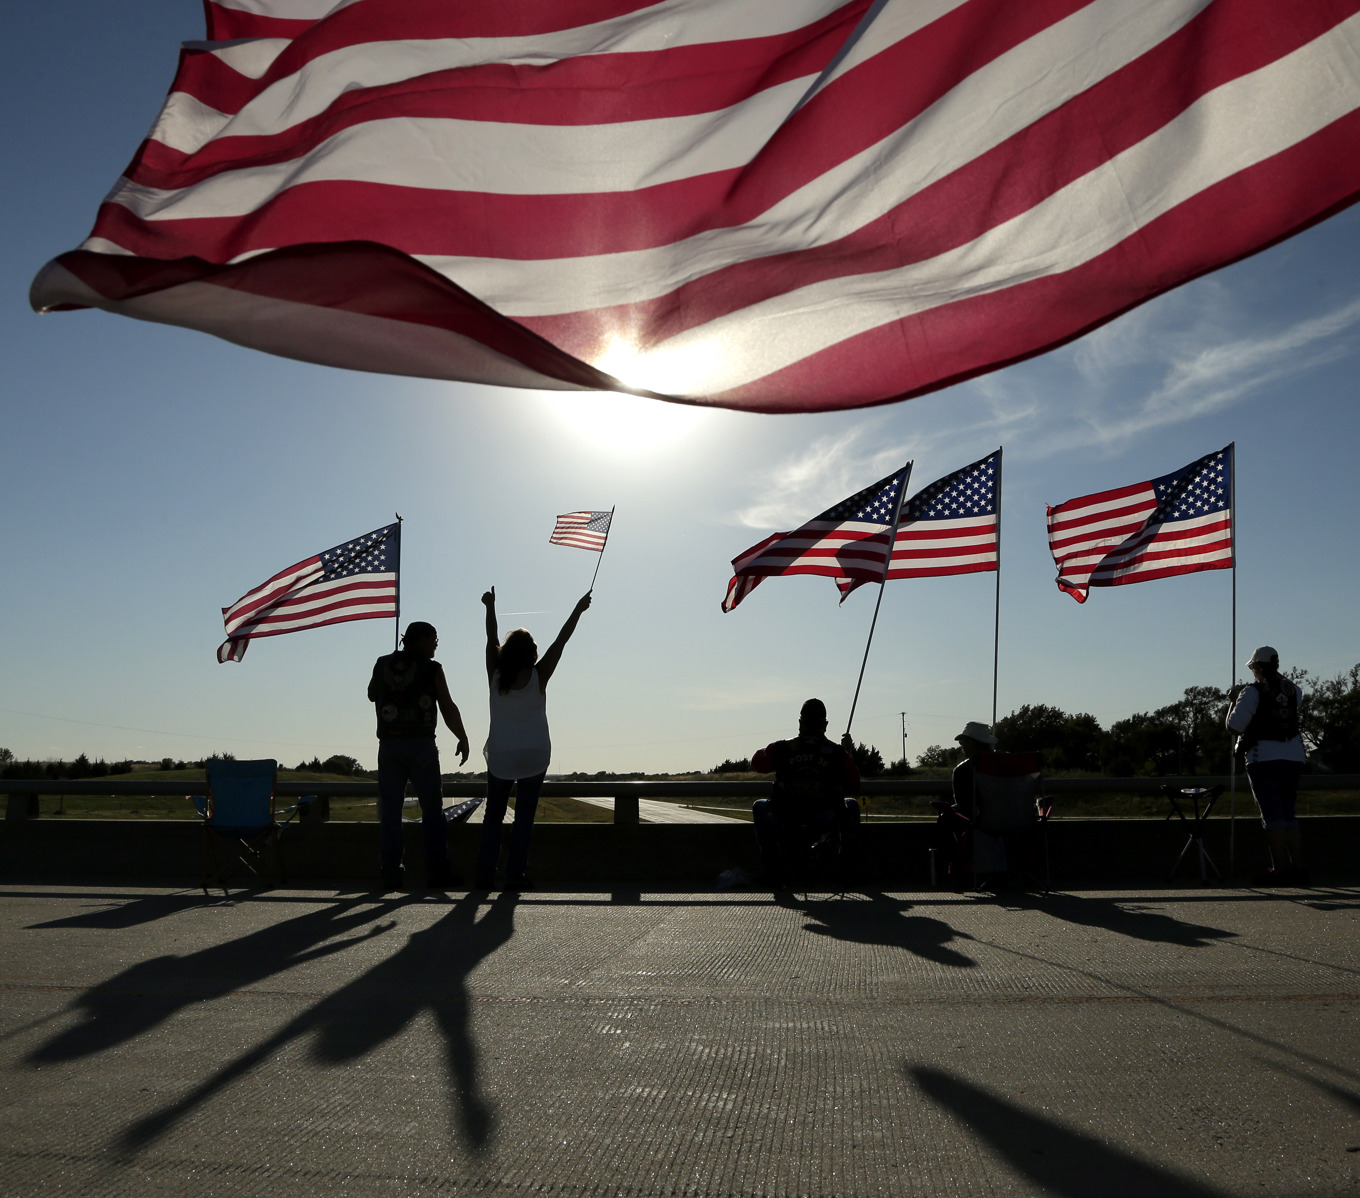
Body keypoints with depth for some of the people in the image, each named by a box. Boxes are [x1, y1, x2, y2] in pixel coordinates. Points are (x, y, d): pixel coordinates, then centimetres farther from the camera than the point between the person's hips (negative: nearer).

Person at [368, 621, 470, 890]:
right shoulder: (431, 668, -4)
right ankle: (437, 872, 4)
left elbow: (372, 695, 25)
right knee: (432, 810, 4)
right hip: (421, 745, -3)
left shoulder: (382, 664, 7)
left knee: (390, 811, 7)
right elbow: (448, 708, -4)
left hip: (389, 745, 3)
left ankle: (390, 874, 6)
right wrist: (463, 739, 5)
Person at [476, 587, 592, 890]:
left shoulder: (495, 676, -5)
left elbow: (491, 639, 7)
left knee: (493, 815, 10)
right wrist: (578, 609, 4)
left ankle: (485, 874, 6)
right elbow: (561, 641, -3)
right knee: (524, 817, 2)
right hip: (533, 756, -2)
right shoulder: (538, 677, -9)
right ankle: (515, 874, 1)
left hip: (500, 756, 2)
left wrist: (490, 606, 17)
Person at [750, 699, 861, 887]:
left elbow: (757, 763, 16)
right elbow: (854, 787, 9)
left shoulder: (781, 749, -1)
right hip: (826, 818, 1)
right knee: (851, 805, 30)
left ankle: (773, 870, 21)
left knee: (760, 807, 30)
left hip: (786, 818, -1)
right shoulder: (838, 753, -1)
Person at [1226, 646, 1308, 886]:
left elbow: (1234, 727, -10)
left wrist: (1232, 701, 5)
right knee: (1289, 814, 13)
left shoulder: (1251, 692, -10)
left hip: (1264, 759, -6)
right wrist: (1279, 677, 42)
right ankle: (1298, 868, 11)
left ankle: (1280, 869, -7)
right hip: (1293, 757, 6)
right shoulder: (1292, 690, 9)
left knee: (1273, 816, -4)